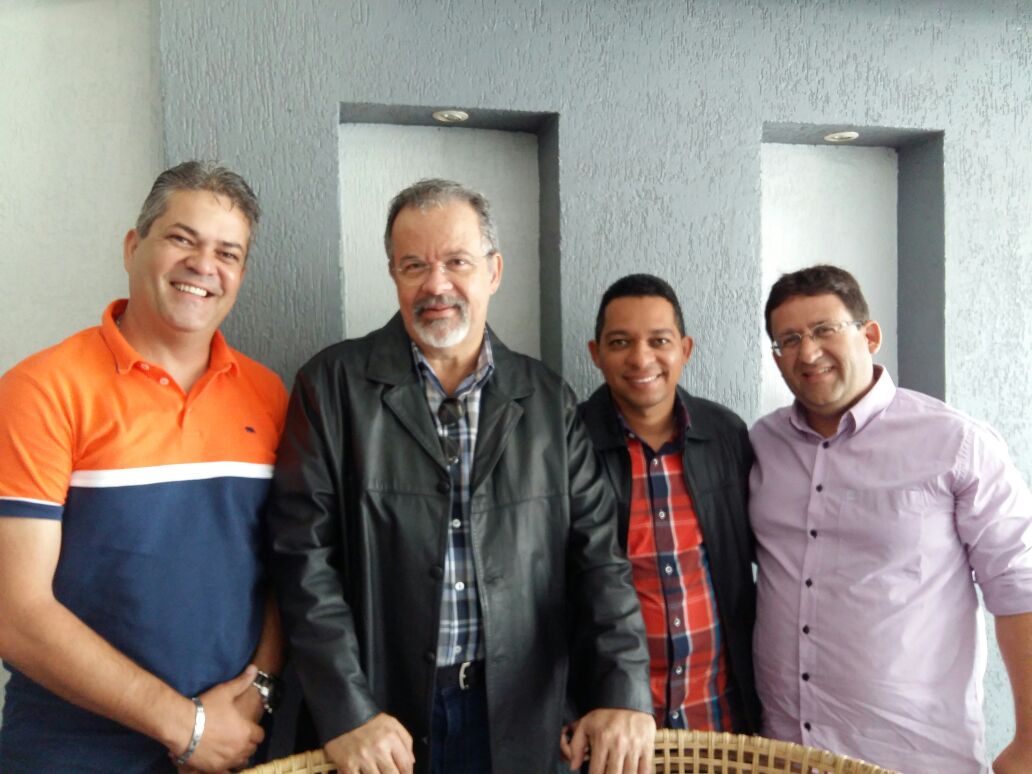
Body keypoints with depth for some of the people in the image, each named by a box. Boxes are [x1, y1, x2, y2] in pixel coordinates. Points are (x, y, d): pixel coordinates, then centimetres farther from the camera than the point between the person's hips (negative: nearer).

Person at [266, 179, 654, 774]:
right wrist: (347, 712, -14)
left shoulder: (548, 400, 2)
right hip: (381, 714, -2)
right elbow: (304, 552, -8)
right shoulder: (334, 385, -5)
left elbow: (598, 549, 0)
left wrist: (625, 691, -10)